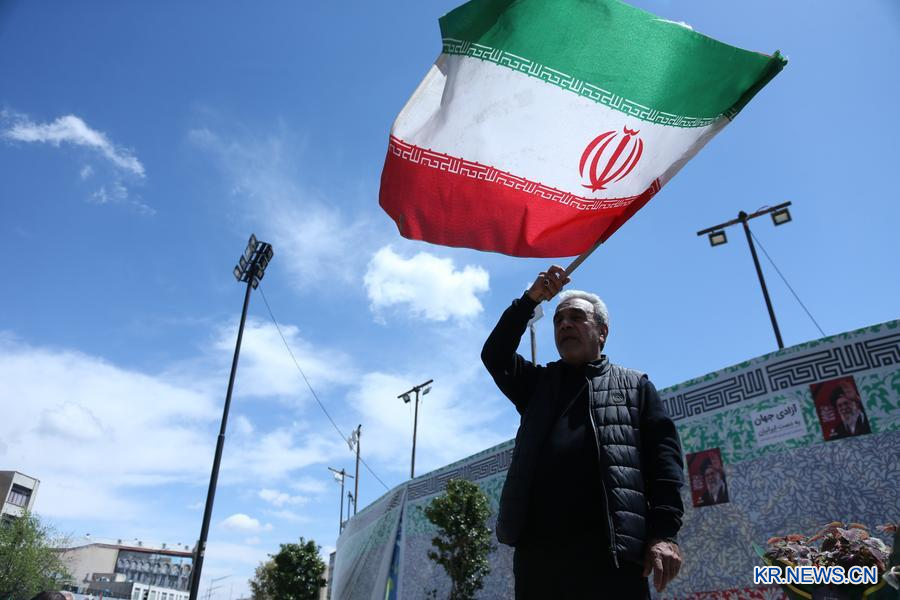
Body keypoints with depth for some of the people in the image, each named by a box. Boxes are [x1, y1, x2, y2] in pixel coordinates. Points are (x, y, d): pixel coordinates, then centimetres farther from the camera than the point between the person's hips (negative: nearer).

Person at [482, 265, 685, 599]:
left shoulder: (634, 385, 16)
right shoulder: (538, 383, 25)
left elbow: (663, 454, 5)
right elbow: (495, 355, 12)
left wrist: (665, 530, -9)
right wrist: (531, 299, 7)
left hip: (612, 549, -2)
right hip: (537, 546, 3)